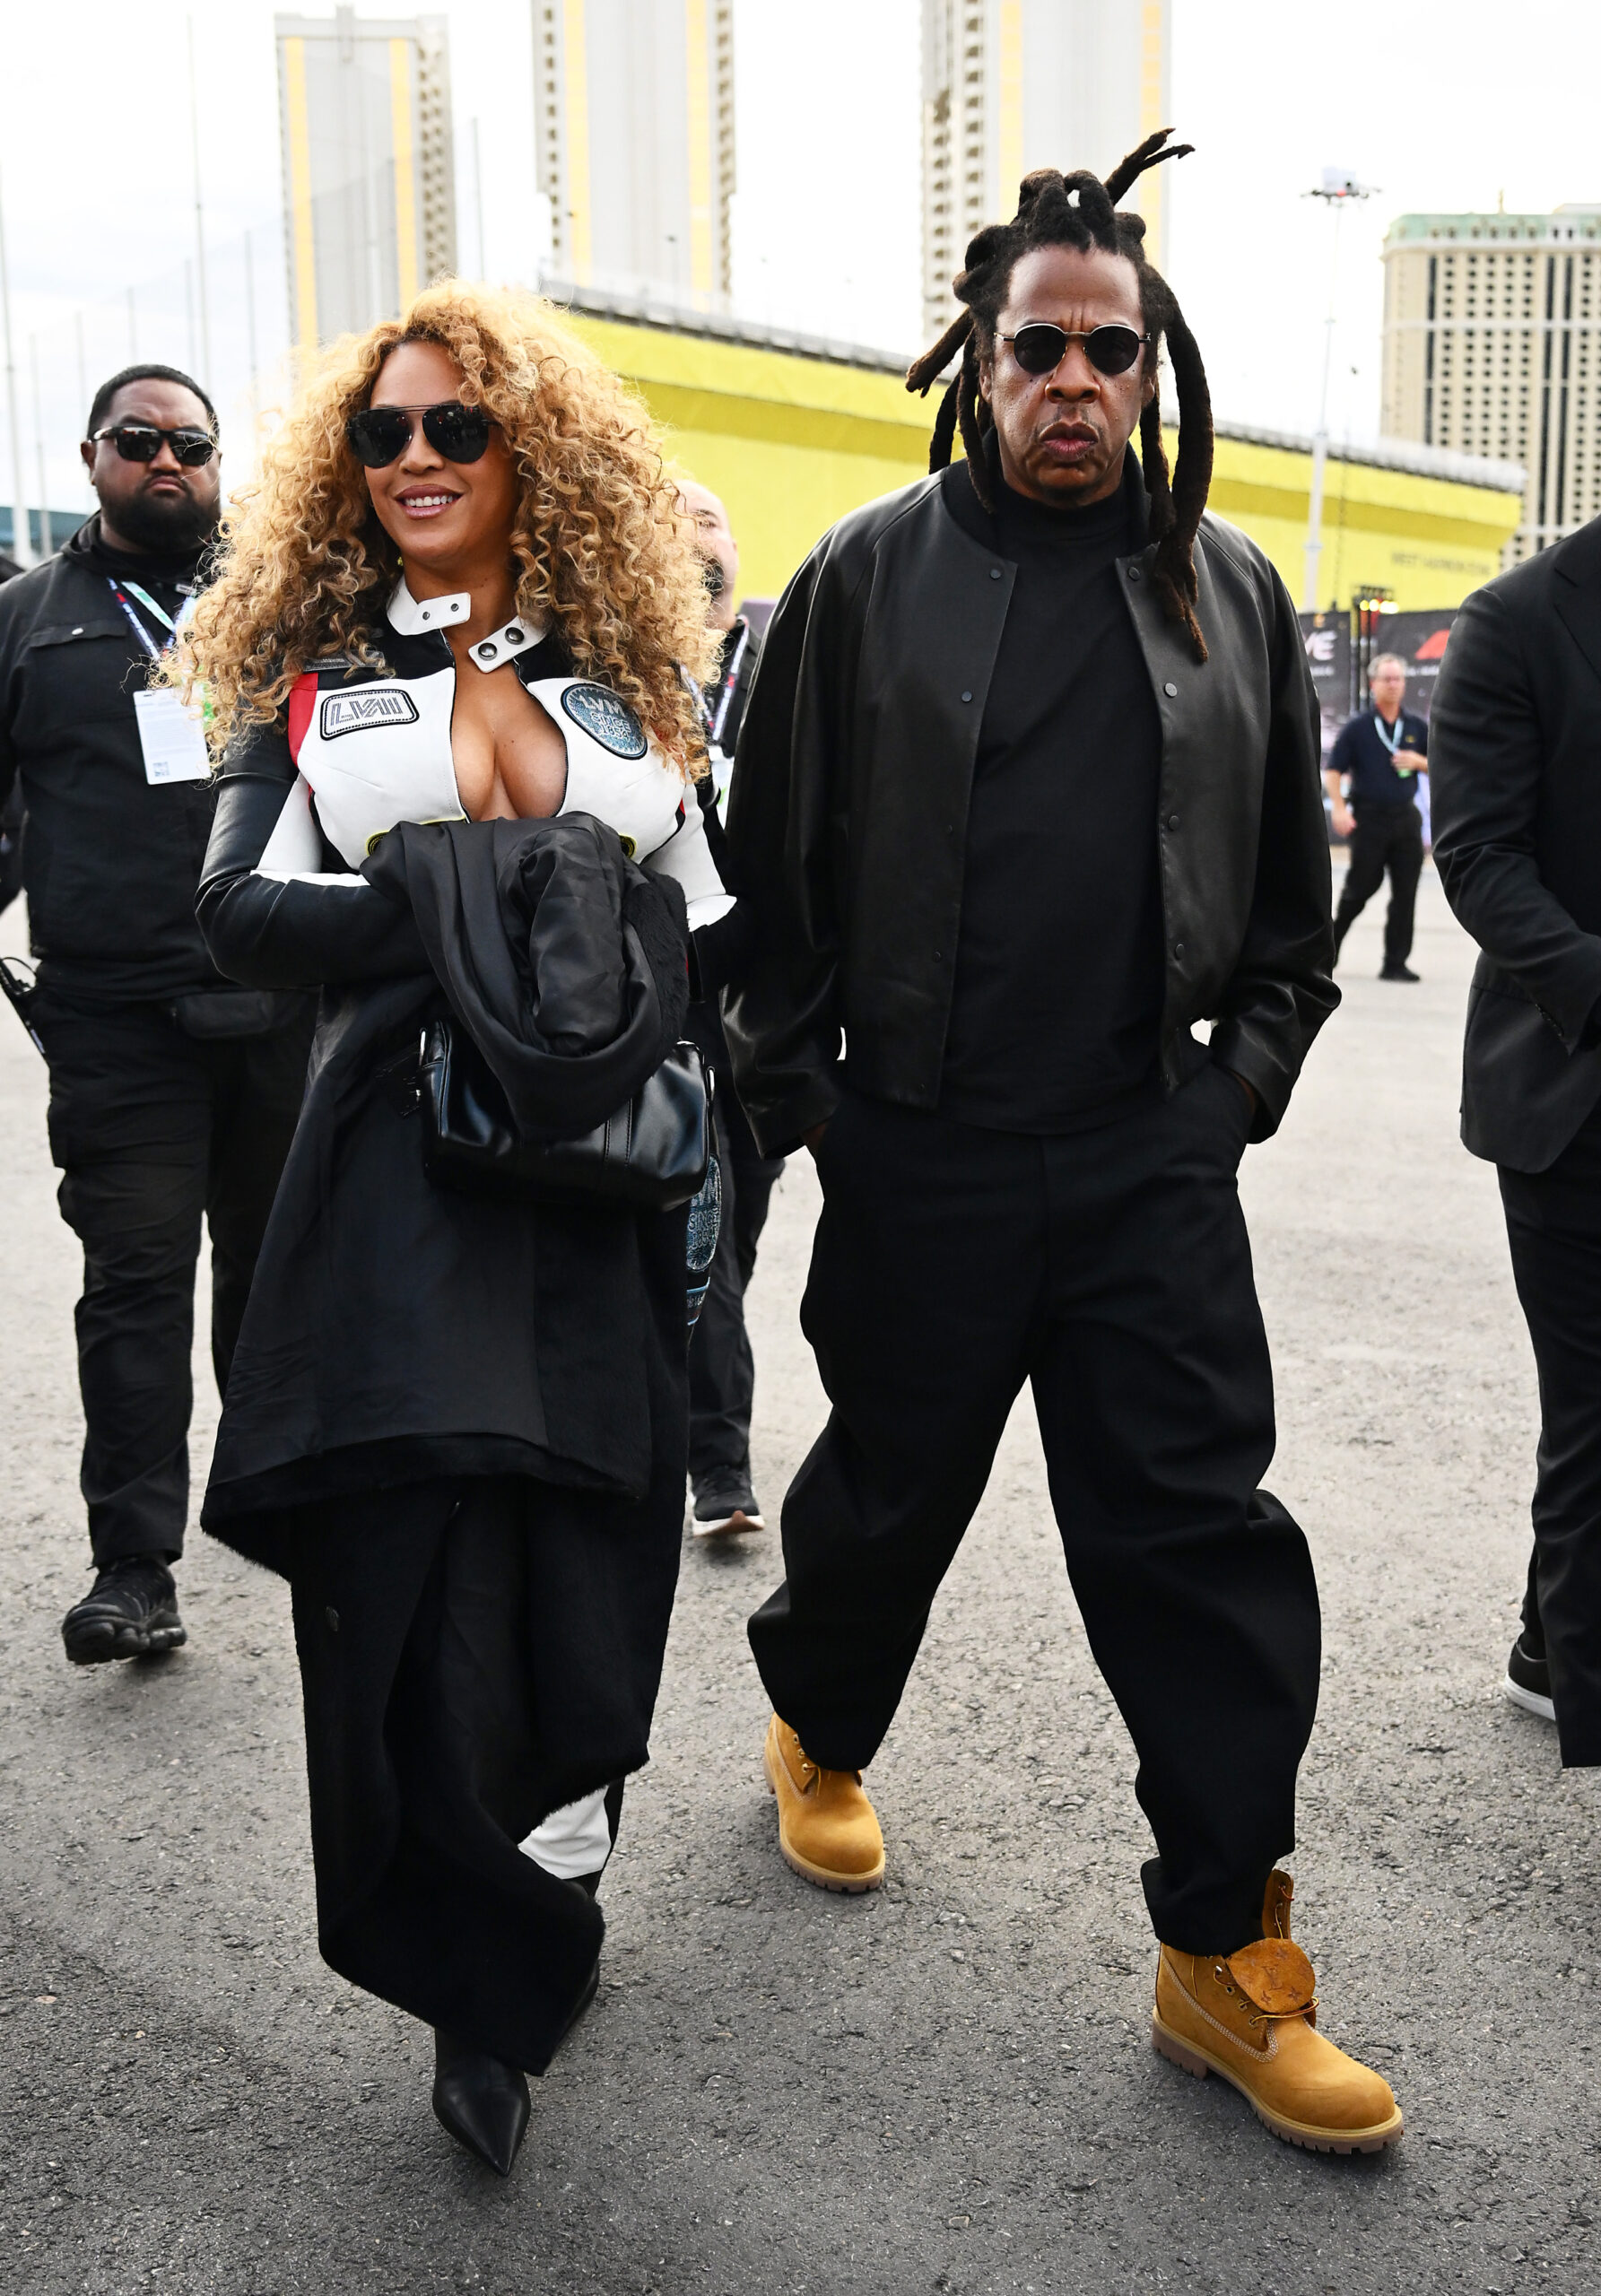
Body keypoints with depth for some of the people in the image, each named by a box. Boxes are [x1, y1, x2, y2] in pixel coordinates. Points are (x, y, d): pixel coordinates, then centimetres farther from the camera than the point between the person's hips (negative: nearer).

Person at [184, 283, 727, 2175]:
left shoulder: (617, 667, 12)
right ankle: (481, 1973, 19)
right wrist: (459, 903, -14)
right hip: (402, 1176, -2)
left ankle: (543, 1906, 33)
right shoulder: (313, 668, 7)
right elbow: (241, 914, -5)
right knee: (424, 1577, -3)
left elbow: (698, 920, 14)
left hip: (603, 1185, 2)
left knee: (585, 1575, 7)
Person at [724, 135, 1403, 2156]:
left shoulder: (1227, 590, 7)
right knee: (891, 1488, 15)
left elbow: (1290, 874, 14)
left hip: (1151, 1154, 2)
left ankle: (1225, 1960, 13)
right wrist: (794, 1092, 1)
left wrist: (1245, 1076, 6)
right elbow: (774, 863, 3)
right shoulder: (867, 578, 0)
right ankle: (818, 1726, 46)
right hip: (919, 1154, -1)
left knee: (1201, 1533, 1)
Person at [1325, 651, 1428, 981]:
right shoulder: (1357, 727, 0)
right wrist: (1339, 809, -15)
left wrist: (1418, 762, -5)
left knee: (1405, 893, 1)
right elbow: (1333, 772, -3)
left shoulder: (1417, 727, 10)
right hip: (1369, 817, -3)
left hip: (1406, 817, 4)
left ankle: (1396, 963, 6)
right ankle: (1329, 947, 21)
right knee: (1360, 888, 0)